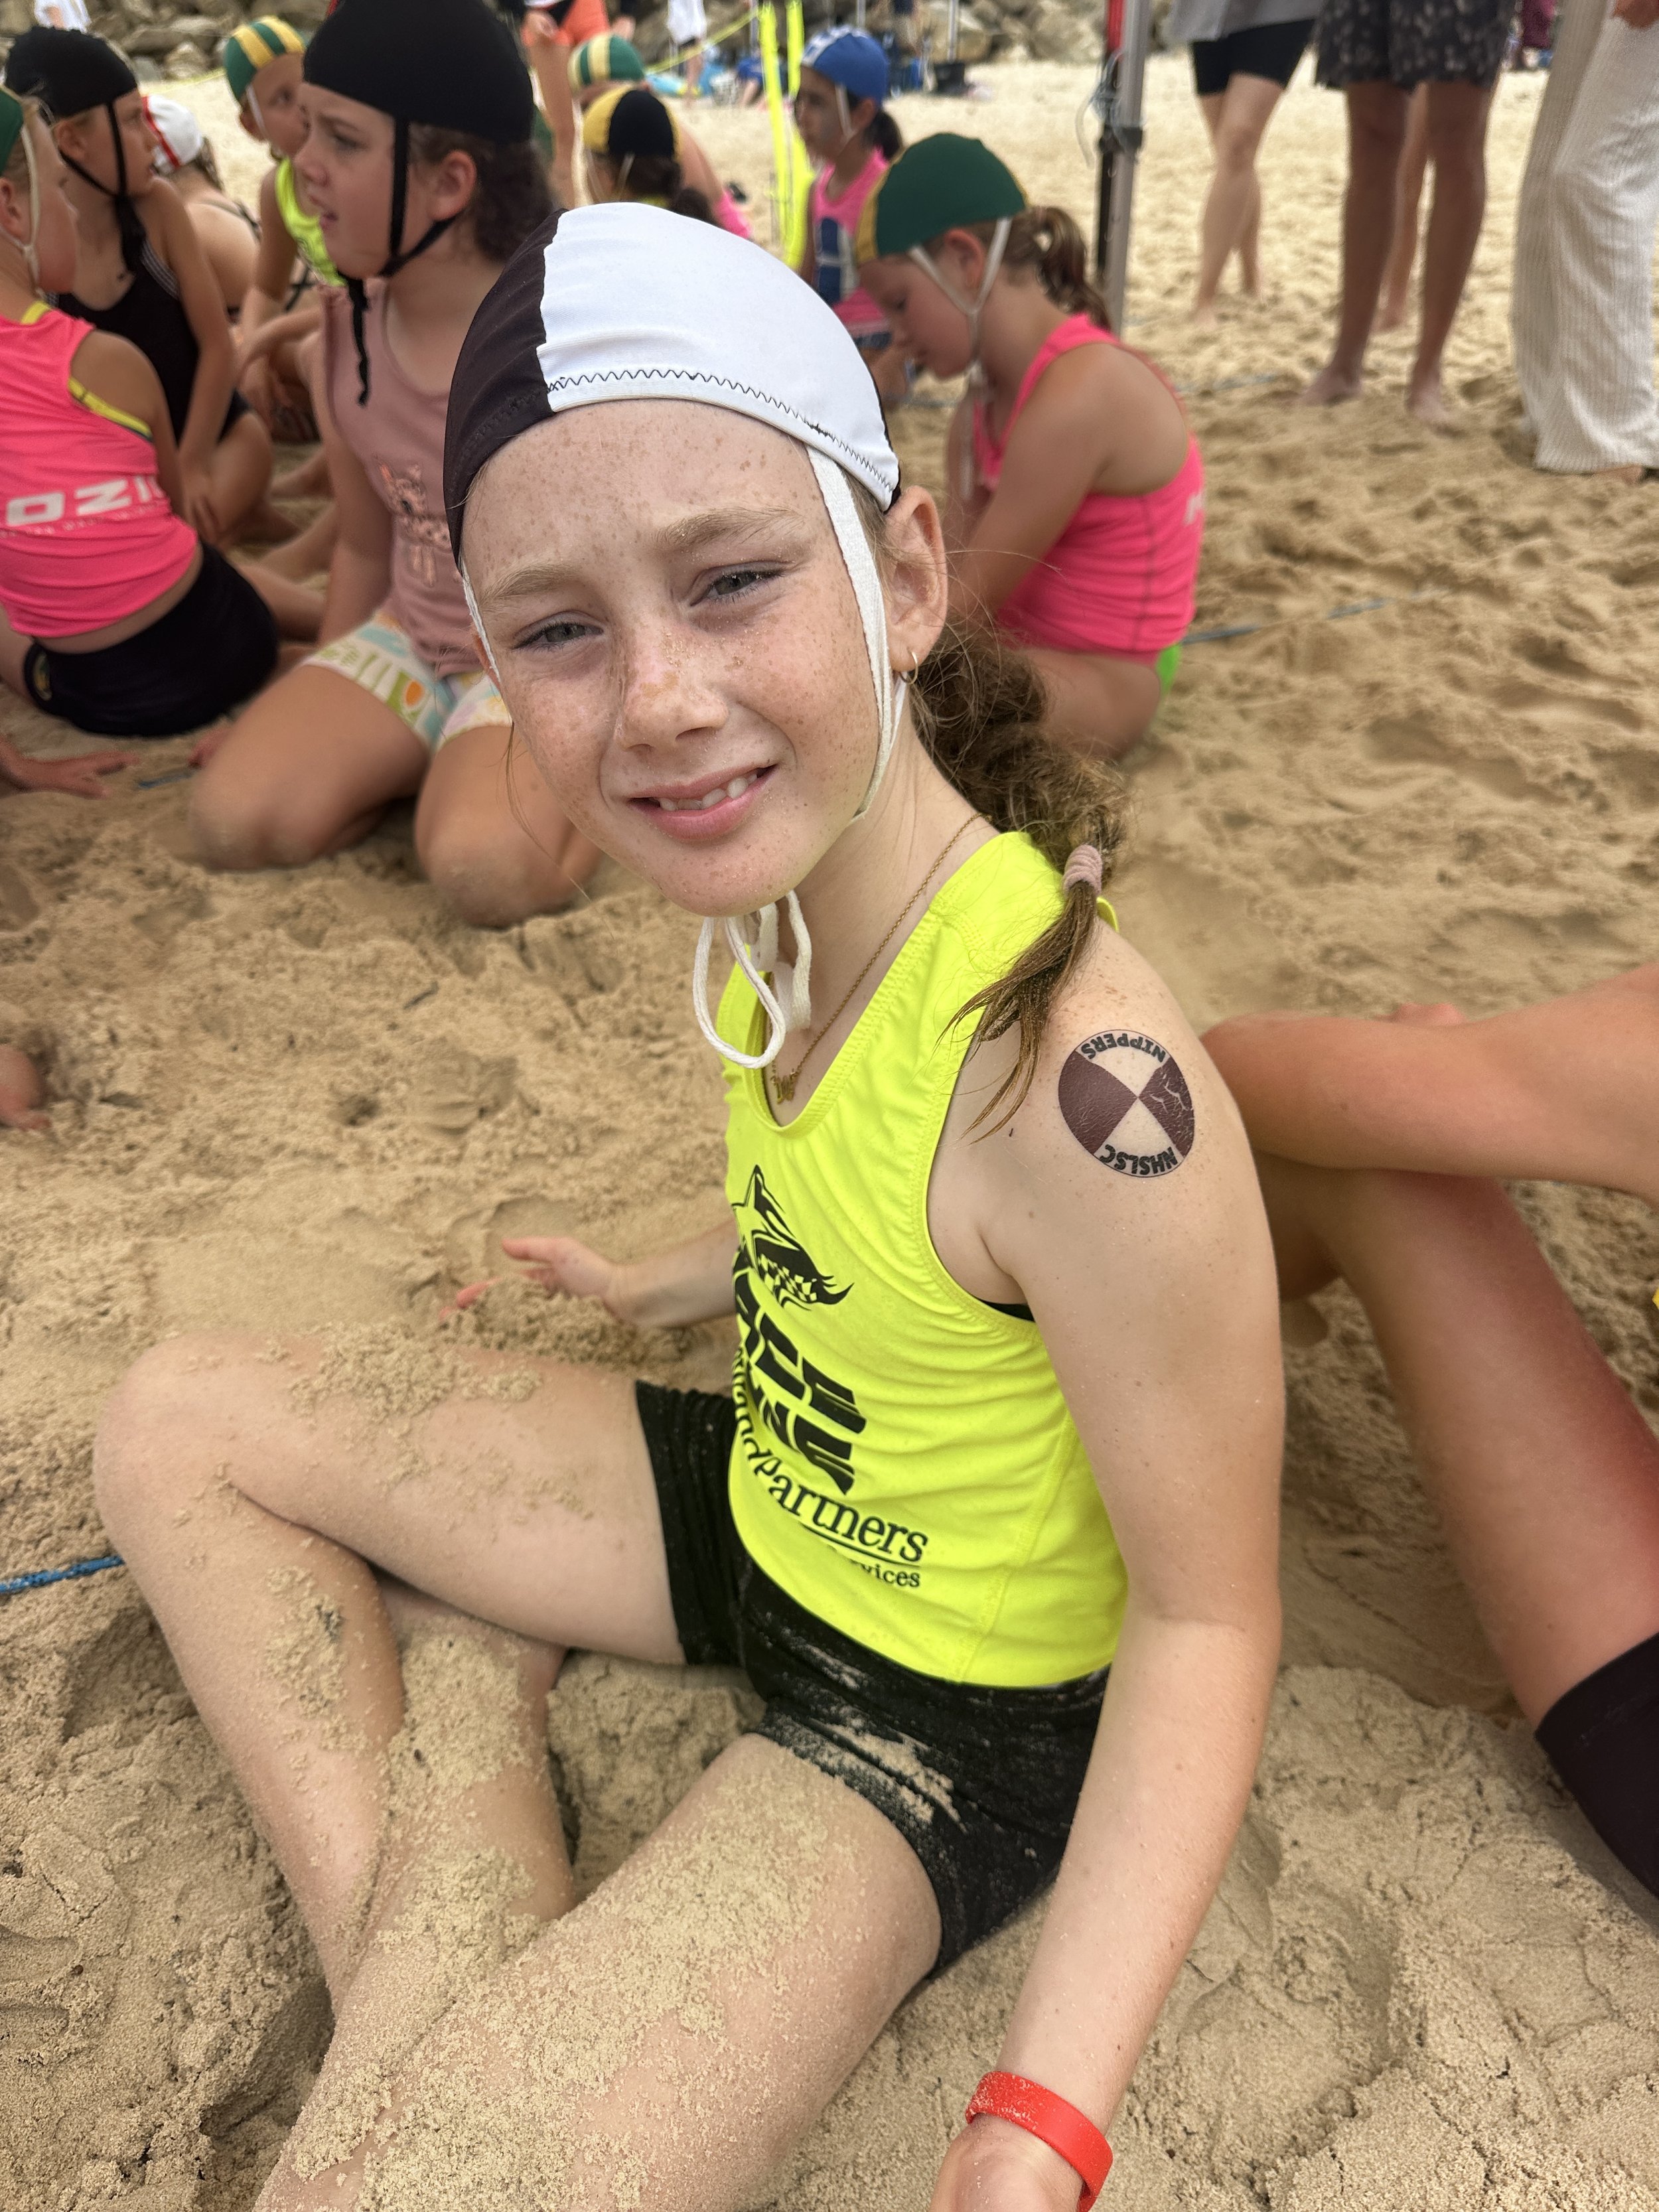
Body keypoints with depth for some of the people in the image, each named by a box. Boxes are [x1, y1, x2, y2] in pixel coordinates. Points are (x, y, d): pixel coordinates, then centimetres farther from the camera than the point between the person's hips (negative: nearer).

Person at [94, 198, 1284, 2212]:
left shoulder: (1088, 1085, -35)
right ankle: (398, 1945, 1)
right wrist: (668, 1282, 21)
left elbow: (1206, 1615, -23)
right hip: (764, 1507, 8)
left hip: (950, 1708, -7)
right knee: (174, 1417, 8)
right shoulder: (785, 897, -11)